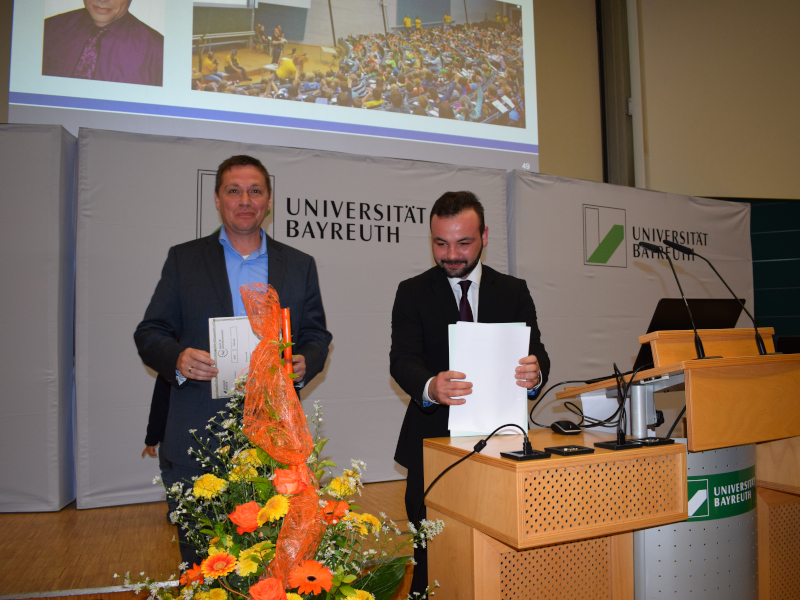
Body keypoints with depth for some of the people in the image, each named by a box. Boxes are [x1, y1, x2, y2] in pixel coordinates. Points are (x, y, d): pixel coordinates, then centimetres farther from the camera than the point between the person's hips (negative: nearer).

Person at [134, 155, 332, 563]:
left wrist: (306, 363, -10)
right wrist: (177, 358, -15)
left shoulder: (300, 265, 10)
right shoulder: (183, 259, 7)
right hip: (199, 437, 0)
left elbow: (317, 335, 11)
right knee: (201, 558, 8)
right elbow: (150, 333, 6)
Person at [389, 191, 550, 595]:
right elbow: (402, 359, -10)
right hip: (434, 441, -1)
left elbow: (536, 354, 0)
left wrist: (534, 374, -25)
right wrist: (430, 387, -33)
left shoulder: (513, 292, 8)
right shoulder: (412, 293, 3)